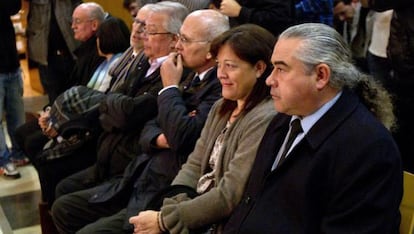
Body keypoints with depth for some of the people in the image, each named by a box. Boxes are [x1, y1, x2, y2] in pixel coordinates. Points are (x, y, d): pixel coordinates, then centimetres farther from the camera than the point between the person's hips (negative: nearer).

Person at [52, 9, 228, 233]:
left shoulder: (221, 88, -16)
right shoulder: (192, 79, 14)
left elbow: (183, 136, -28)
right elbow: (148, 129, 15)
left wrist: (169, 87, -11)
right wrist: (159, 139, -10)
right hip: (139, 182, 9)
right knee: (63, 208, 10)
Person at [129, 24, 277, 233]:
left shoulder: (265, 120, -17)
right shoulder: (221, 108, 10)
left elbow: (230, 195, -19)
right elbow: (195, 165, 8)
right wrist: (168, 208, -9)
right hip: (197, 206, 7)